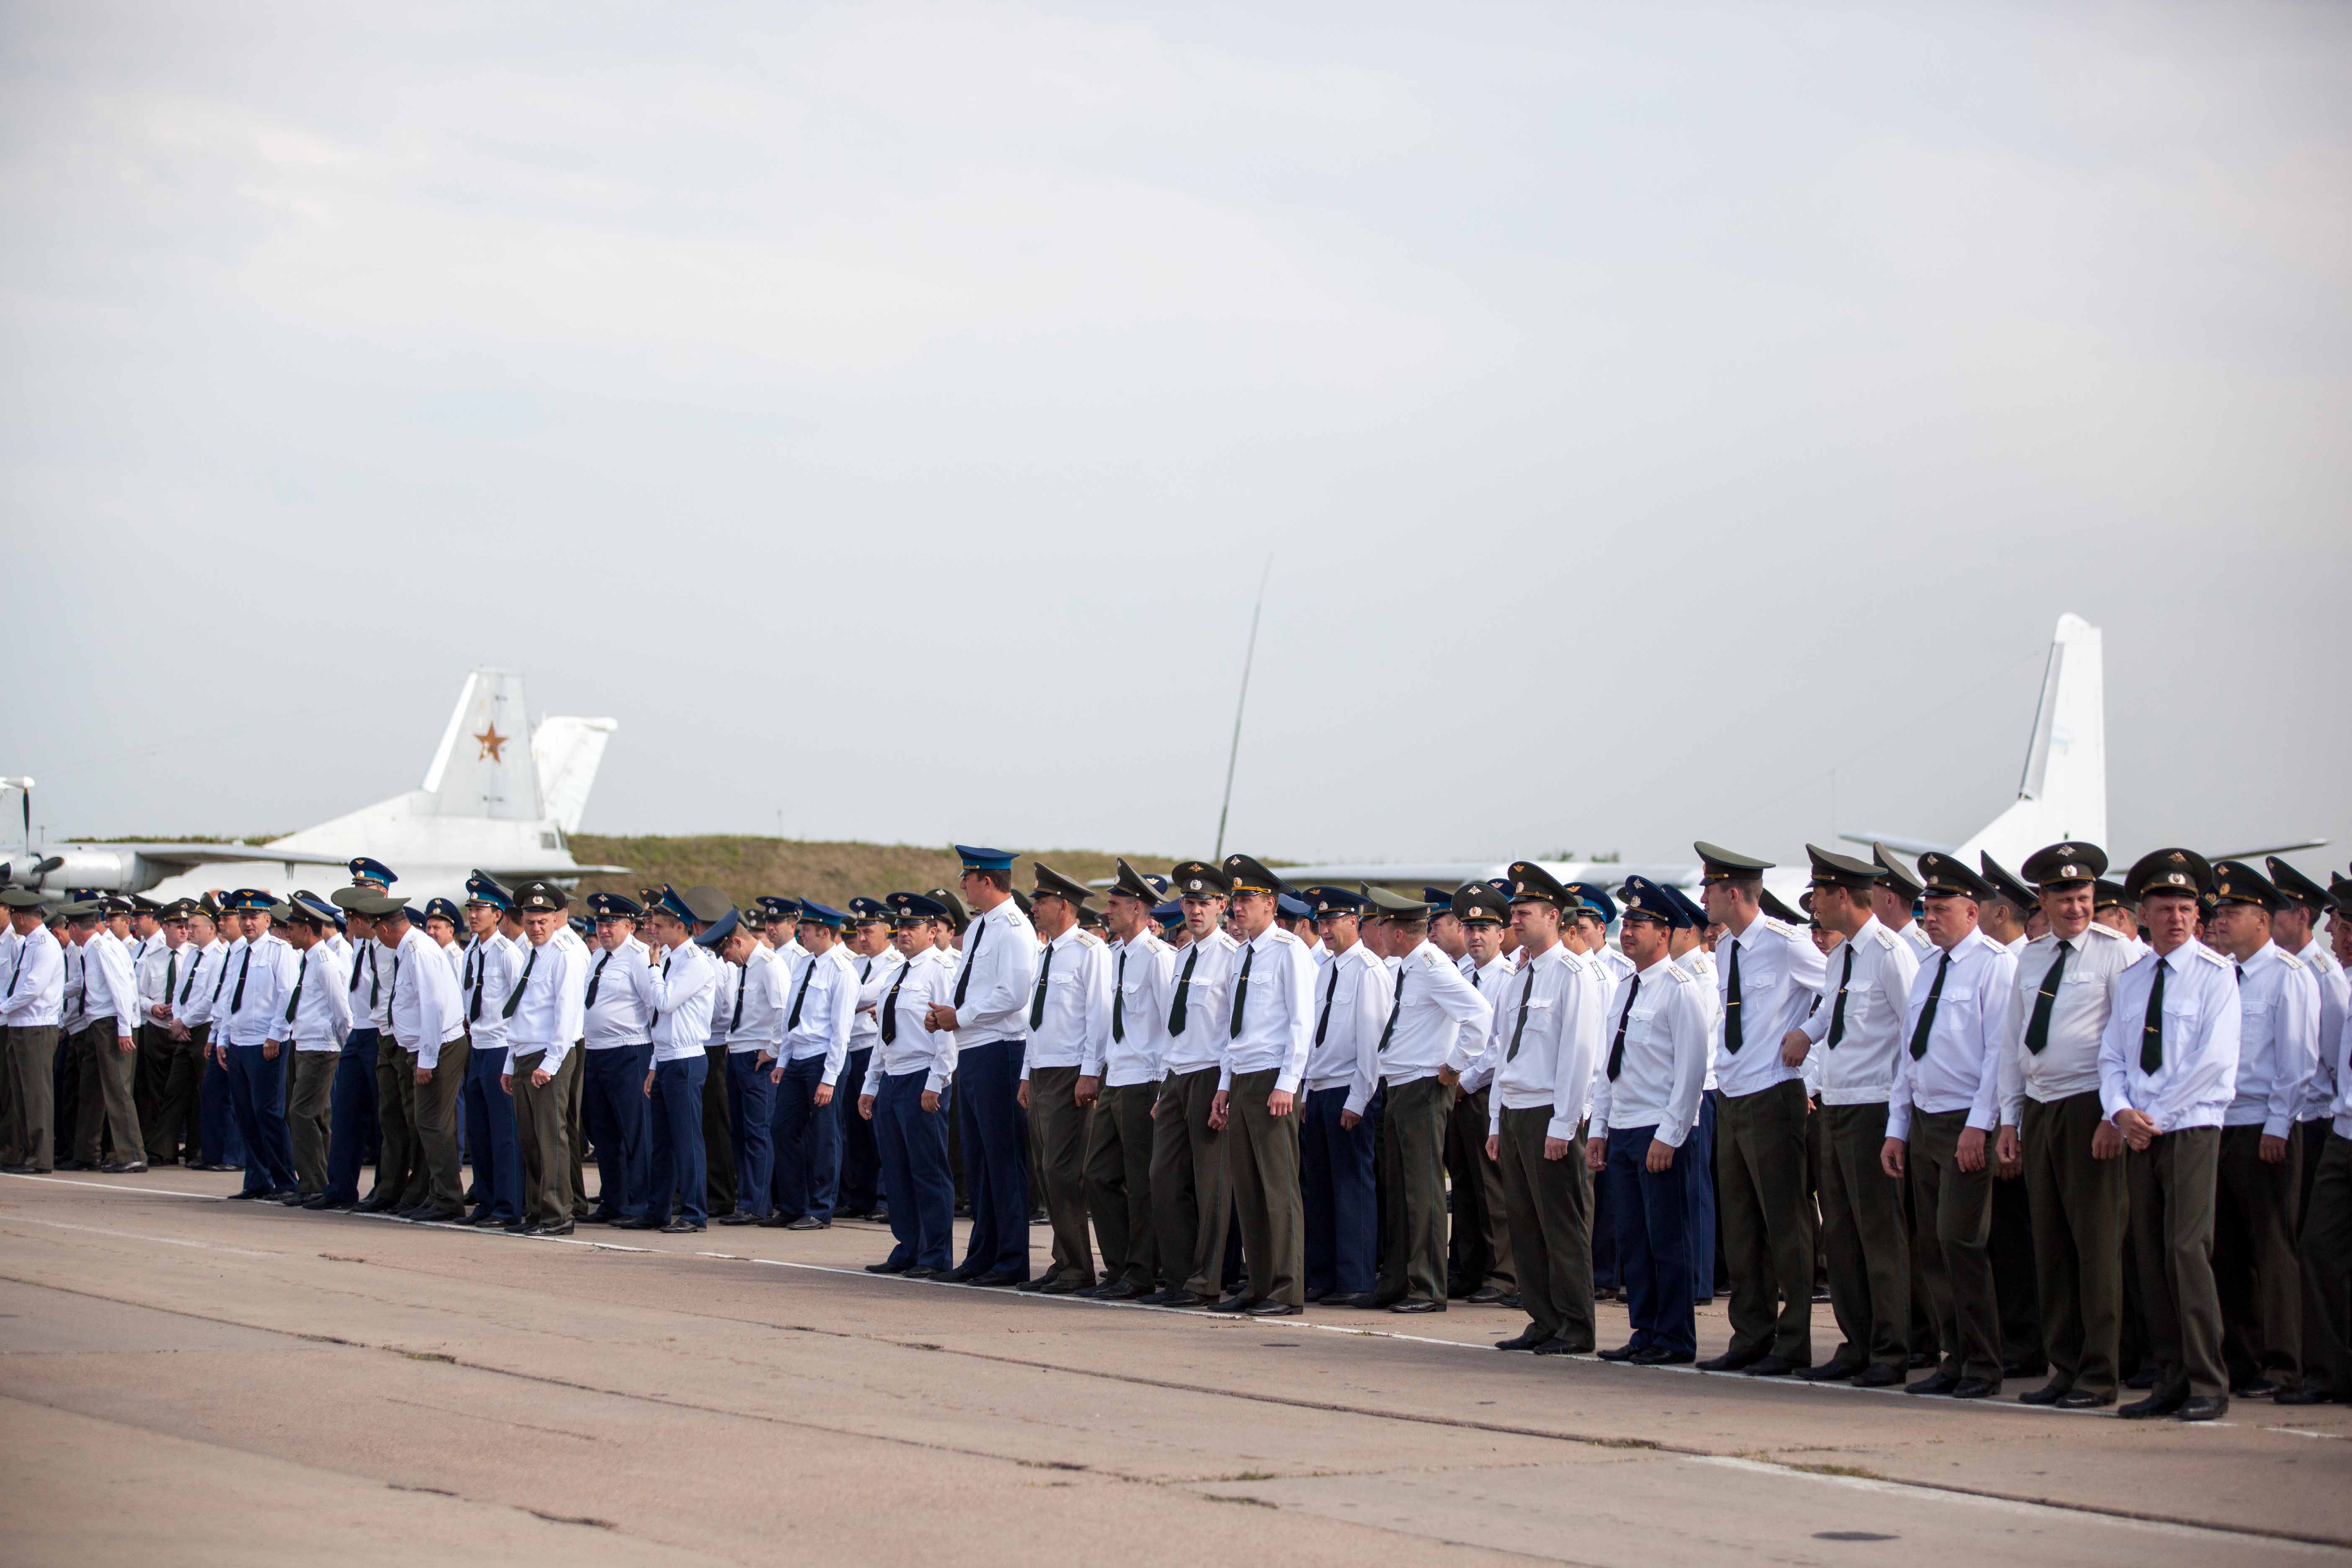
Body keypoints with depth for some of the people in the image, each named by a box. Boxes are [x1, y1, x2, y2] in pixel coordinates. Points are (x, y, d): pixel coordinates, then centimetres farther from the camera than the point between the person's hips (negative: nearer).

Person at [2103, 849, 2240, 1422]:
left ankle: (2207, 1386, -10)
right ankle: (2170, 1380, 8)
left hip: (2192, 1130, -6)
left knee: (2187, 1250, -13)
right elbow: (2111, 1056, 13)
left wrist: (2156, 1115, -11)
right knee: (2151, 1258, 3)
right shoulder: (2130, 979, 15)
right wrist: (2122, 1112, -6)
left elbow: (2215, 1060, -10)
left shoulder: (2215, 974, -2)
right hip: (2139, 1135, 6)